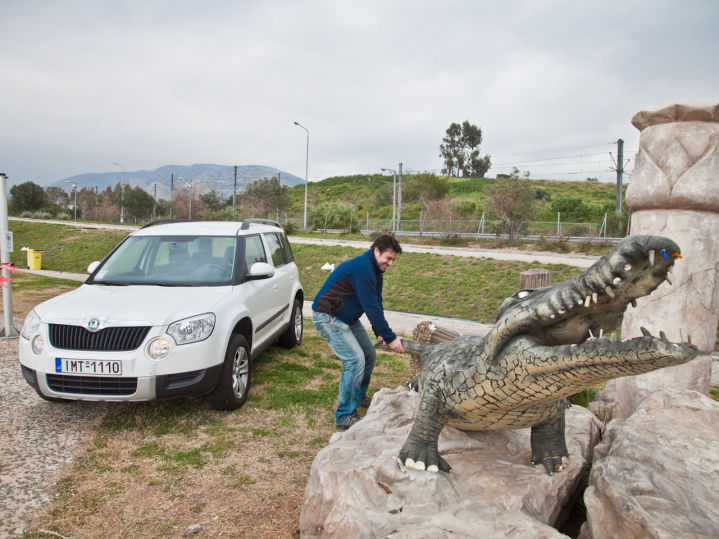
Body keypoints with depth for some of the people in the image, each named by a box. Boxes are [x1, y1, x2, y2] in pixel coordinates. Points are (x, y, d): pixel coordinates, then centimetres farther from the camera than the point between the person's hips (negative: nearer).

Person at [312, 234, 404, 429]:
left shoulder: (375, 270, 7)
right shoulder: (362, 269, -26)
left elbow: (376, 304, 10)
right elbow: (371, 307, -29)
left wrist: (380, 332, -2)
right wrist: (390, 338, -25)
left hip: (347, 317, 10)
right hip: (327, 317, -10)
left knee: (369, 354, 13)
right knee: (355, 360, -16)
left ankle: (358, 397, 33)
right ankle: (344, 416, -7)